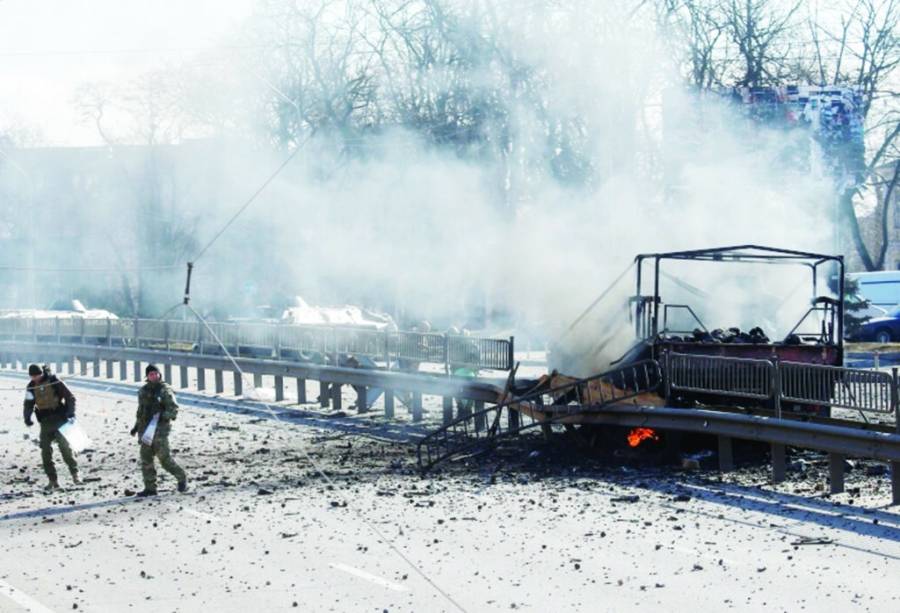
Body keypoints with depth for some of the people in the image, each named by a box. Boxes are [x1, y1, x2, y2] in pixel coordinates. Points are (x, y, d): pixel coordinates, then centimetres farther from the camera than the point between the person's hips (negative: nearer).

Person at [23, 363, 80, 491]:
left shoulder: (54, 381, -6)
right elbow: (29, 404, 12)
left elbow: (70, 397, -3)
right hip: (45, 422, 4)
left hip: (60, 420, -4)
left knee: (65, 447, -10)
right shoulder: (31, 387, 6)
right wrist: (27, 418, -6)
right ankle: (53, 481, 4)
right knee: (46, 452, -1)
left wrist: (70, 413, -13)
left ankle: (75, 474, 3)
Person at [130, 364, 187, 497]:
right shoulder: (143, 391, 16)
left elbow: (173, 408, -11)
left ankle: (182, 478, 10)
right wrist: (136, 426, 25)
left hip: (160, 428, -6)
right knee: (146, 460, 3)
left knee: (164, 458, -10)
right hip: (145, 429, 6)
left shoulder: (164, 390, -4)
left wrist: (164, 416, -26)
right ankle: (150, 488, 7)